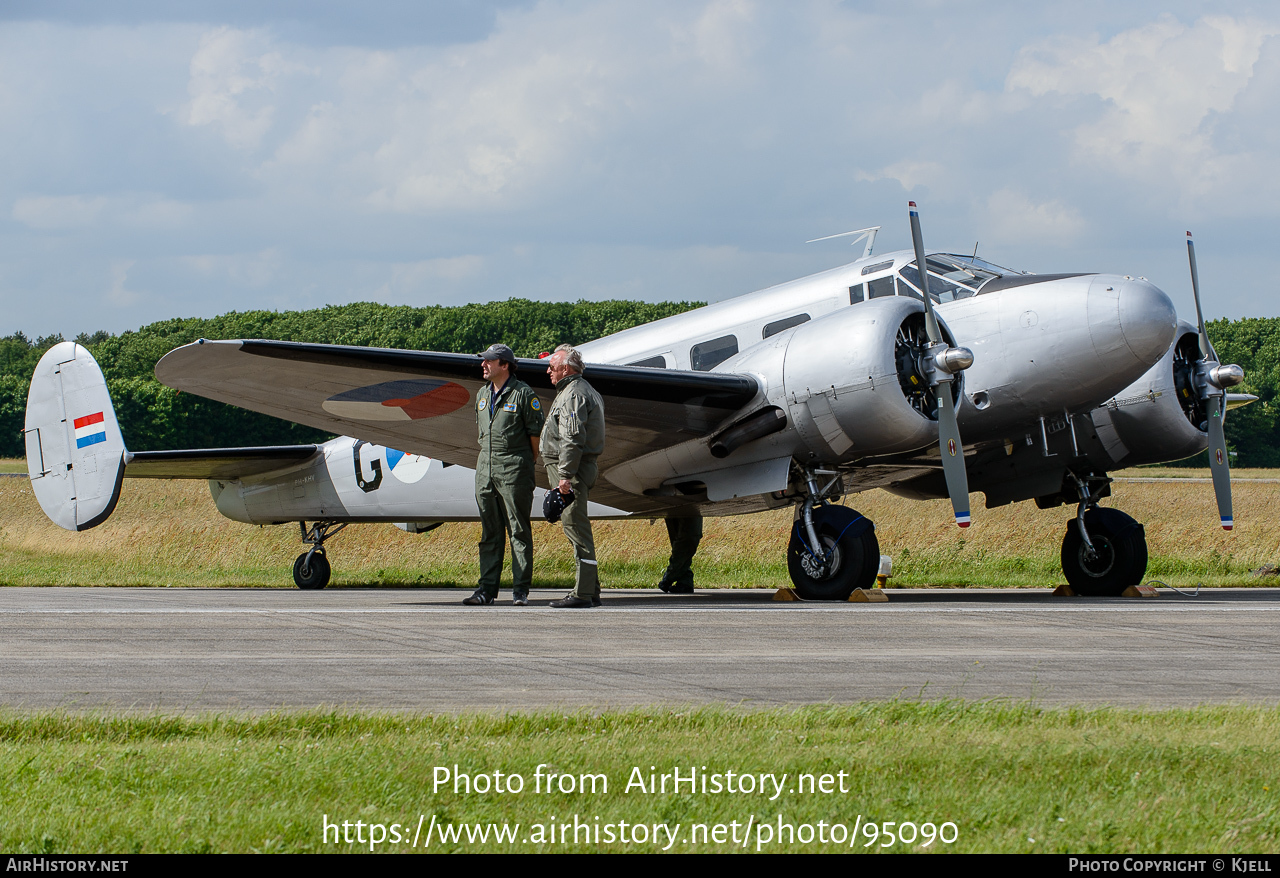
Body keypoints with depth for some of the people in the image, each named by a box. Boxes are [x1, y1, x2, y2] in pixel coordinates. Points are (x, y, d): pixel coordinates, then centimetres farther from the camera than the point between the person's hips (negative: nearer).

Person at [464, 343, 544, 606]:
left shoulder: (523, 394, -6)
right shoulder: (482, 395, 16)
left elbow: (536, 432, -4)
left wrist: (525, 463, -1)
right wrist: (482, 462, 18)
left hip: (514, 469, -7)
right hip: (486, 469, 7)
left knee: (519, 530, -3)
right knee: (490, 532, 7)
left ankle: (520, 589, -2)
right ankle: (487, 589, 9)